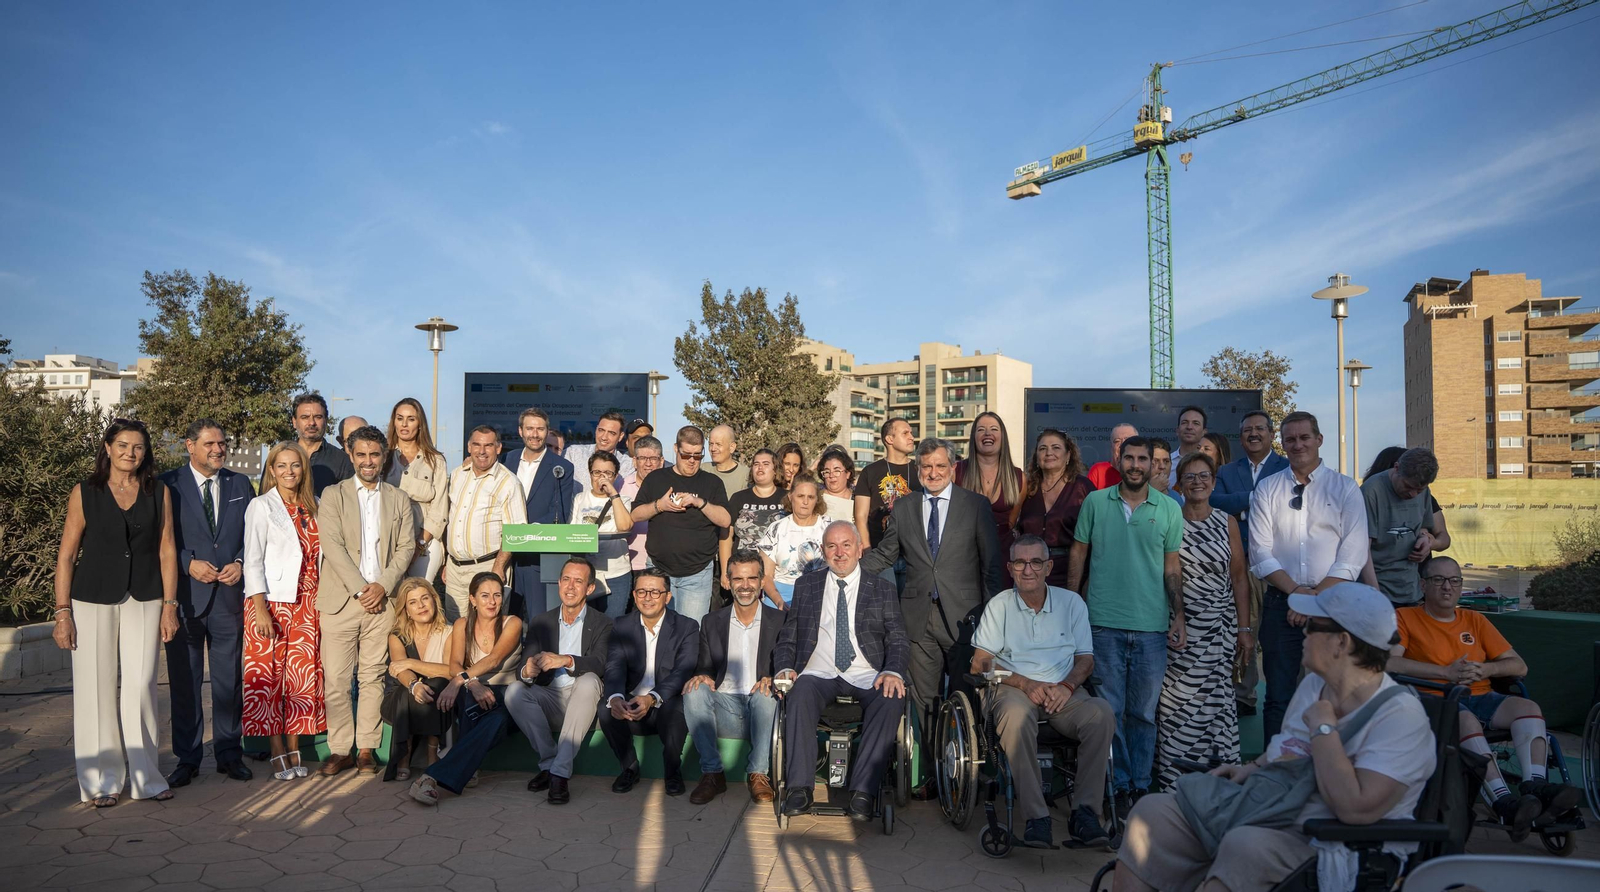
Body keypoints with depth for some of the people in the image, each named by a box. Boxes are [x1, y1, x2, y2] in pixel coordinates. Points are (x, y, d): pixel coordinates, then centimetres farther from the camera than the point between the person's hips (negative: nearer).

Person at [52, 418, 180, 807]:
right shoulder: (85, 494, 2)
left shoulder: (159, 494, 6)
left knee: (141, 686, -1)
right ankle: (102, 780, 15)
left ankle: (144, 776, 11)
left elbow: (166, 551, 7)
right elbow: (66, 555, 2)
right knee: (96, 688, 3)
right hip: (93, 600, -1)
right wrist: (62, 612, -3)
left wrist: (169, 605, 2)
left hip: (144, 601, 1)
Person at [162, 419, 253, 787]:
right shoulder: (168, 485, 1)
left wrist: (240, 564, -6)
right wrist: (189, 564, -13)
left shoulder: (240, 485, 10)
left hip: (229, 594, 2)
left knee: (230, 679, 9)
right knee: (184, 681, 6)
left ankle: (229, 753, 20)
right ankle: (187, 758, 17)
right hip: (185, 595, -2)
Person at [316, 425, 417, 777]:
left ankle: (367, 748, 12)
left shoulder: (399, 500, 13)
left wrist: (383, 585, -8)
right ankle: (340, 749, 8)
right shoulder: (333, 495, 6)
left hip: (382, 600, 2)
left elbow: (406, 547, 6)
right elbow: (332, 546, -4)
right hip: (341, 600, -1)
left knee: (373, 677, 5)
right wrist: (361, 589, -11)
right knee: (336, 679, -2)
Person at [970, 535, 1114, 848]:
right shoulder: (999, 605, 7)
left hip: (1063, 692, 2)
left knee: (1102, 713, -30)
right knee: (1016, 715, -37)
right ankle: (1035, 817, -32)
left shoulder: (1071, 602, 12)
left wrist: (1067, 686, -11)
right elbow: (980, 664, 1)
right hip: (1015, 689, -2)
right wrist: (1027, 684, -13)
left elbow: (1085, 659, 12)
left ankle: (1084, 811, -24)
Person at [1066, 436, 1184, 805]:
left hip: (1152, 626, 1)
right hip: (1104, 622, 0)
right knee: (1109, 710, 3)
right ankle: (1118, 785, 14)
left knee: (1144, 712, 8)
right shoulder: (1095, 502, 4)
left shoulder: (1169, 508, 5)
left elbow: (1172, 567, 8)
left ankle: (1141, 786, 20)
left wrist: (1179, 616, 0)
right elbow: (1078, 553, 8)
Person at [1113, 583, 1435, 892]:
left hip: (1327, 846, -8)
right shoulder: (1313, 684, 10)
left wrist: (1323, 727, -19)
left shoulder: (1400, 714, -16)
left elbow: (1356, 809, -28)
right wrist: (1254, 768, 9)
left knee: (1247, 845, -39)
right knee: (1154, 810, -9)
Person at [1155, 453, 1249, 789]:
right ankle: (1175, 782, 8)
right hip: (1179, 626, -1)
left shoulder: (1226, 522, 5)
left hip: (1219, 626, 1)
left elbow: (1239, 576, 6)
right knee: (1177, 701, -2)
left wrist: (1245, 627, 2)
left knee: (1216, 697, 2)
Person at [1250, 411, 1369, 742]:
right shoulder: (1267, 489, 8)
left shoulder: (1345, 488, 5)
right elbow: (1261, 553, 1)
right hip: (1280, 603, 1)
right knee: (1279, 696, 4)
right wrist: (1297, 592, -9)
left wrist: (1316, 598, -10)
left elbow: (1353, 556, -3)